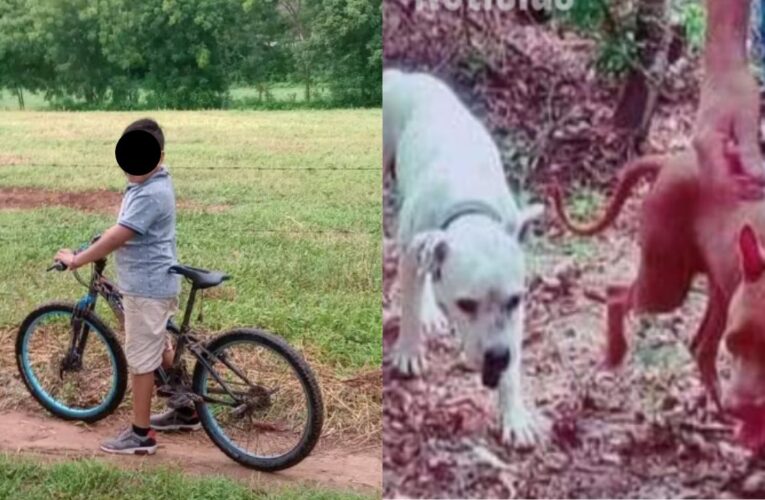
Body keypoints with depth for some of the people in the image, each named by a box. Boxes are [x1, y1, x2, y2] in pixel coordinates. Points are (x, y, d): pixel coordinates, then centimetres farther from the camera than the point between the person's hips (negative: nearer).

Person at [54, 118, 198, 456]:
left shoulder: (150, 194, -24)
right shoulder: (148, 183, 8)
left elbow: (117, 238, -26)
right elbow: (124, 229, 25)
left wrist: (75, 260, -17)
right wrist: (103, 239, 15)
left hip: (146, 286, -10)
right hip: (156, 282, 10)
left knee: (141, 358, -1)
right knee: (160, 349, 21)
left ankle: (140, 434, 9)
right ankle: (185, 411, 34)